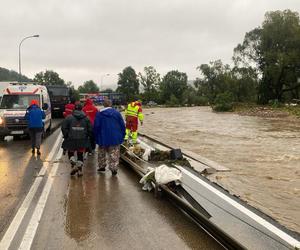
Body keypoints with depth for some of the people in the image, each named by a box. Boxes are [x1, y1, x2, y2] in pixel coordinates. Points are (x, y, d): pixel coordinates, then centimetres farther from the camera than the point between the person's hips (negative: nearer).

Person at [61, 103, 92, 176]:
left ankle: (73, 164, -5)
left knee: (71, 152, 15)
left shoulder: (69, 118, -3)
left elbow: (64, 128, -3)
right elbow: (90, 129, 3)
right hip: (82, 140, 2)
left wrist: (66, 136, 9)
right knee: (80, 154, 11)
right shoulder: (86, 118, 2)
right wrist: (87, 136, 15)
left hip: (71, 139, -2)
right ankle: (80, 169, 8)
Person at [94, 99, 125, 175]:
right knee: (114, 154, 3)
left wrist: (96, 138, 7)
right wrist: (122, 136, 10)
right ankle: (114, 168, -1)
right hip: (115, 138, 0)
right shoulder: (117, 113, -2)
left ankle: (101, 166, 29)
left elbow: (96, 127, -3)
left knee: (102, 153, 20)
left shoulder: (99, 114, -5)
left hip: (103, 138, 0)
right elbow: (122, 125, 0)